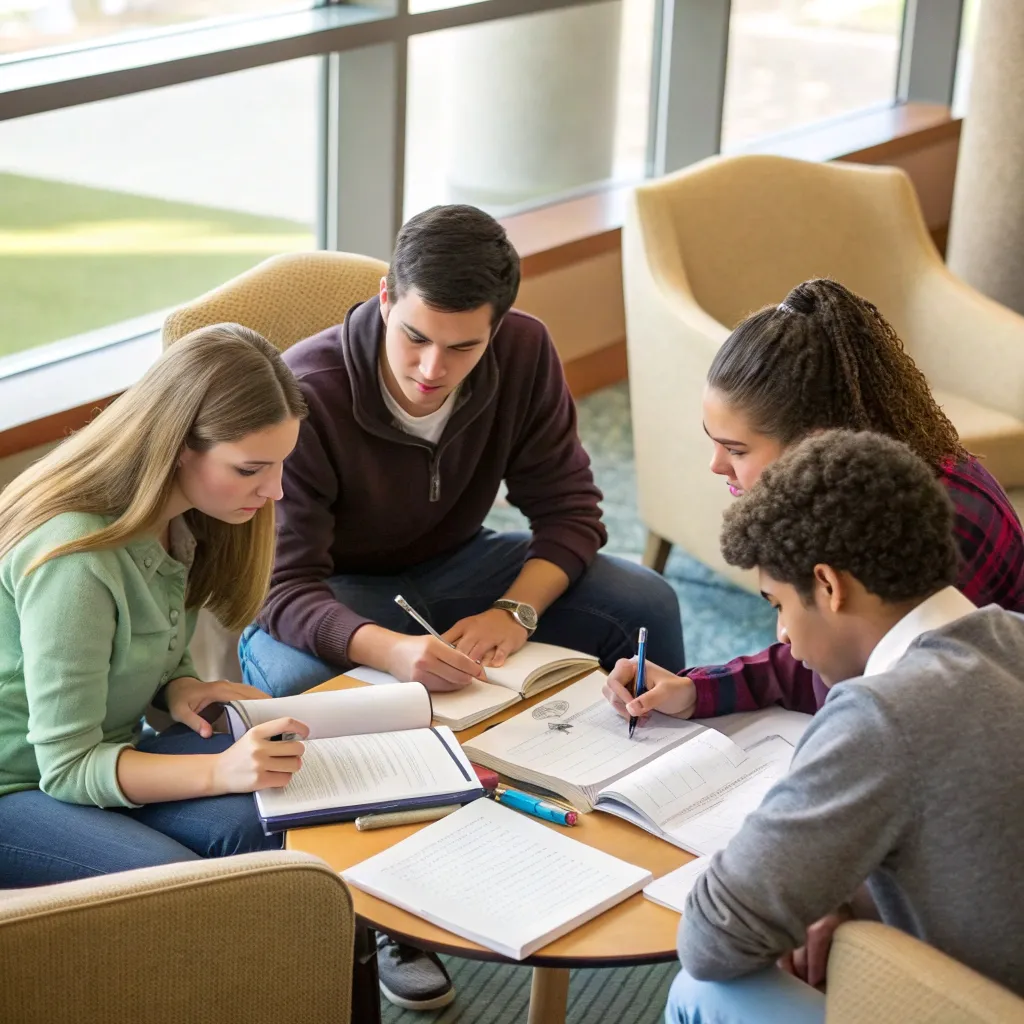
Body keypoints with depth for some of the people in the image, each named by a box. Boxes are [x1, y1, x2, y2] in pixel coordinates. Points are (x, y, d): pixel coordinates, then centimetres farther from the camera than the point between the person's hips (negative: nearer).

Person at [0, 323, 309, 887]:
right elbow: (66, 766, -24)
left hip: (101, 756, 8)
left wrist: (178, 687, -10)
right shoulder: (75, 560, -29)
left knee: (255, 824, -22)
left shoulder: (176, 520, -3)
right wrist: (220, 771, -36)